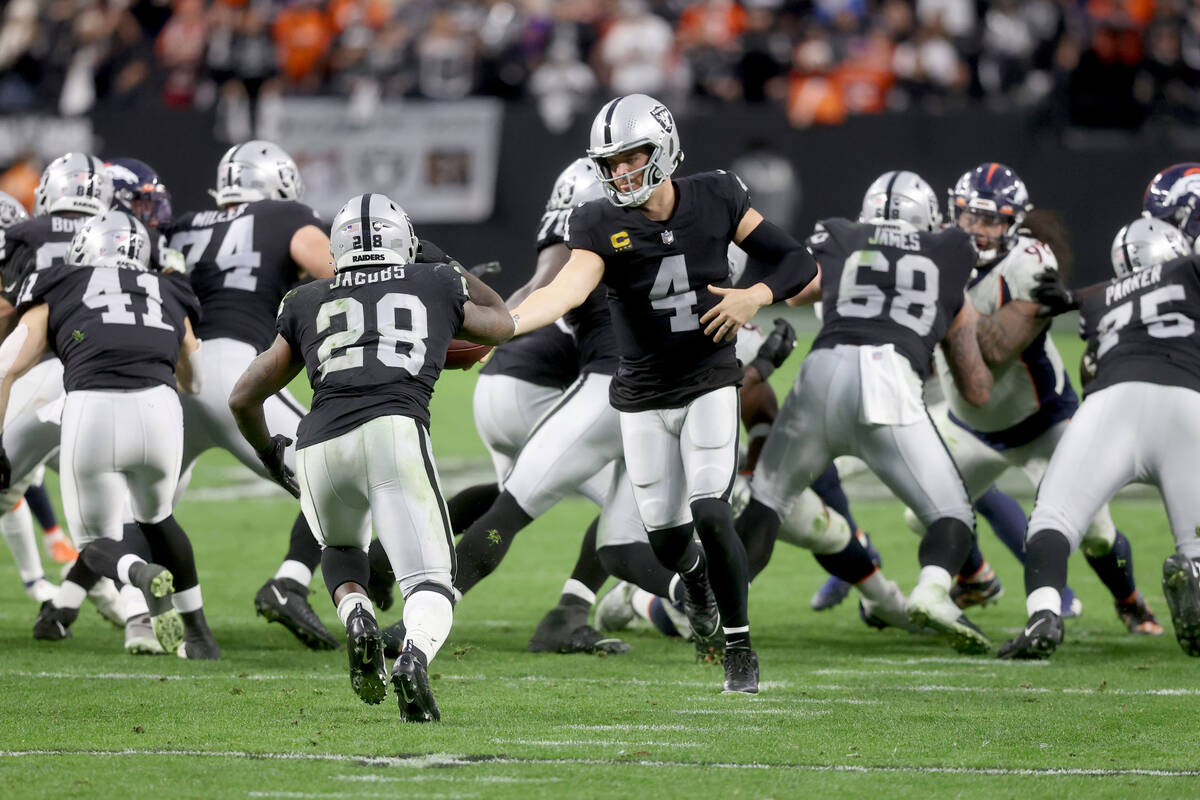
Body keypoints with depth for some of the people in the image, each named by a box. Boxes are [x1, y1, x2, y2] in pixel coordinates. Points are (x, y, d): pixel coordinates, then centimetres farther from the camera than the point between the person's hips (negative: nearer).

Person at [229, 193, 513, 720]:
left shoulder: (308, 305, 24)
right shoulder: (437, 287, 23)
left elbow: (243, 398, 29)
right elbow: (501, 324, 45)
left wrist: (269, 454, 48)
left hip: (317, 447, 2)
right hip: (392, 434, -2)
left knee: (342, 550, 32)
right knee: (431, 585, 1)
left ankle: (357, 620, -1)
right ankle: (414, 656, -33)